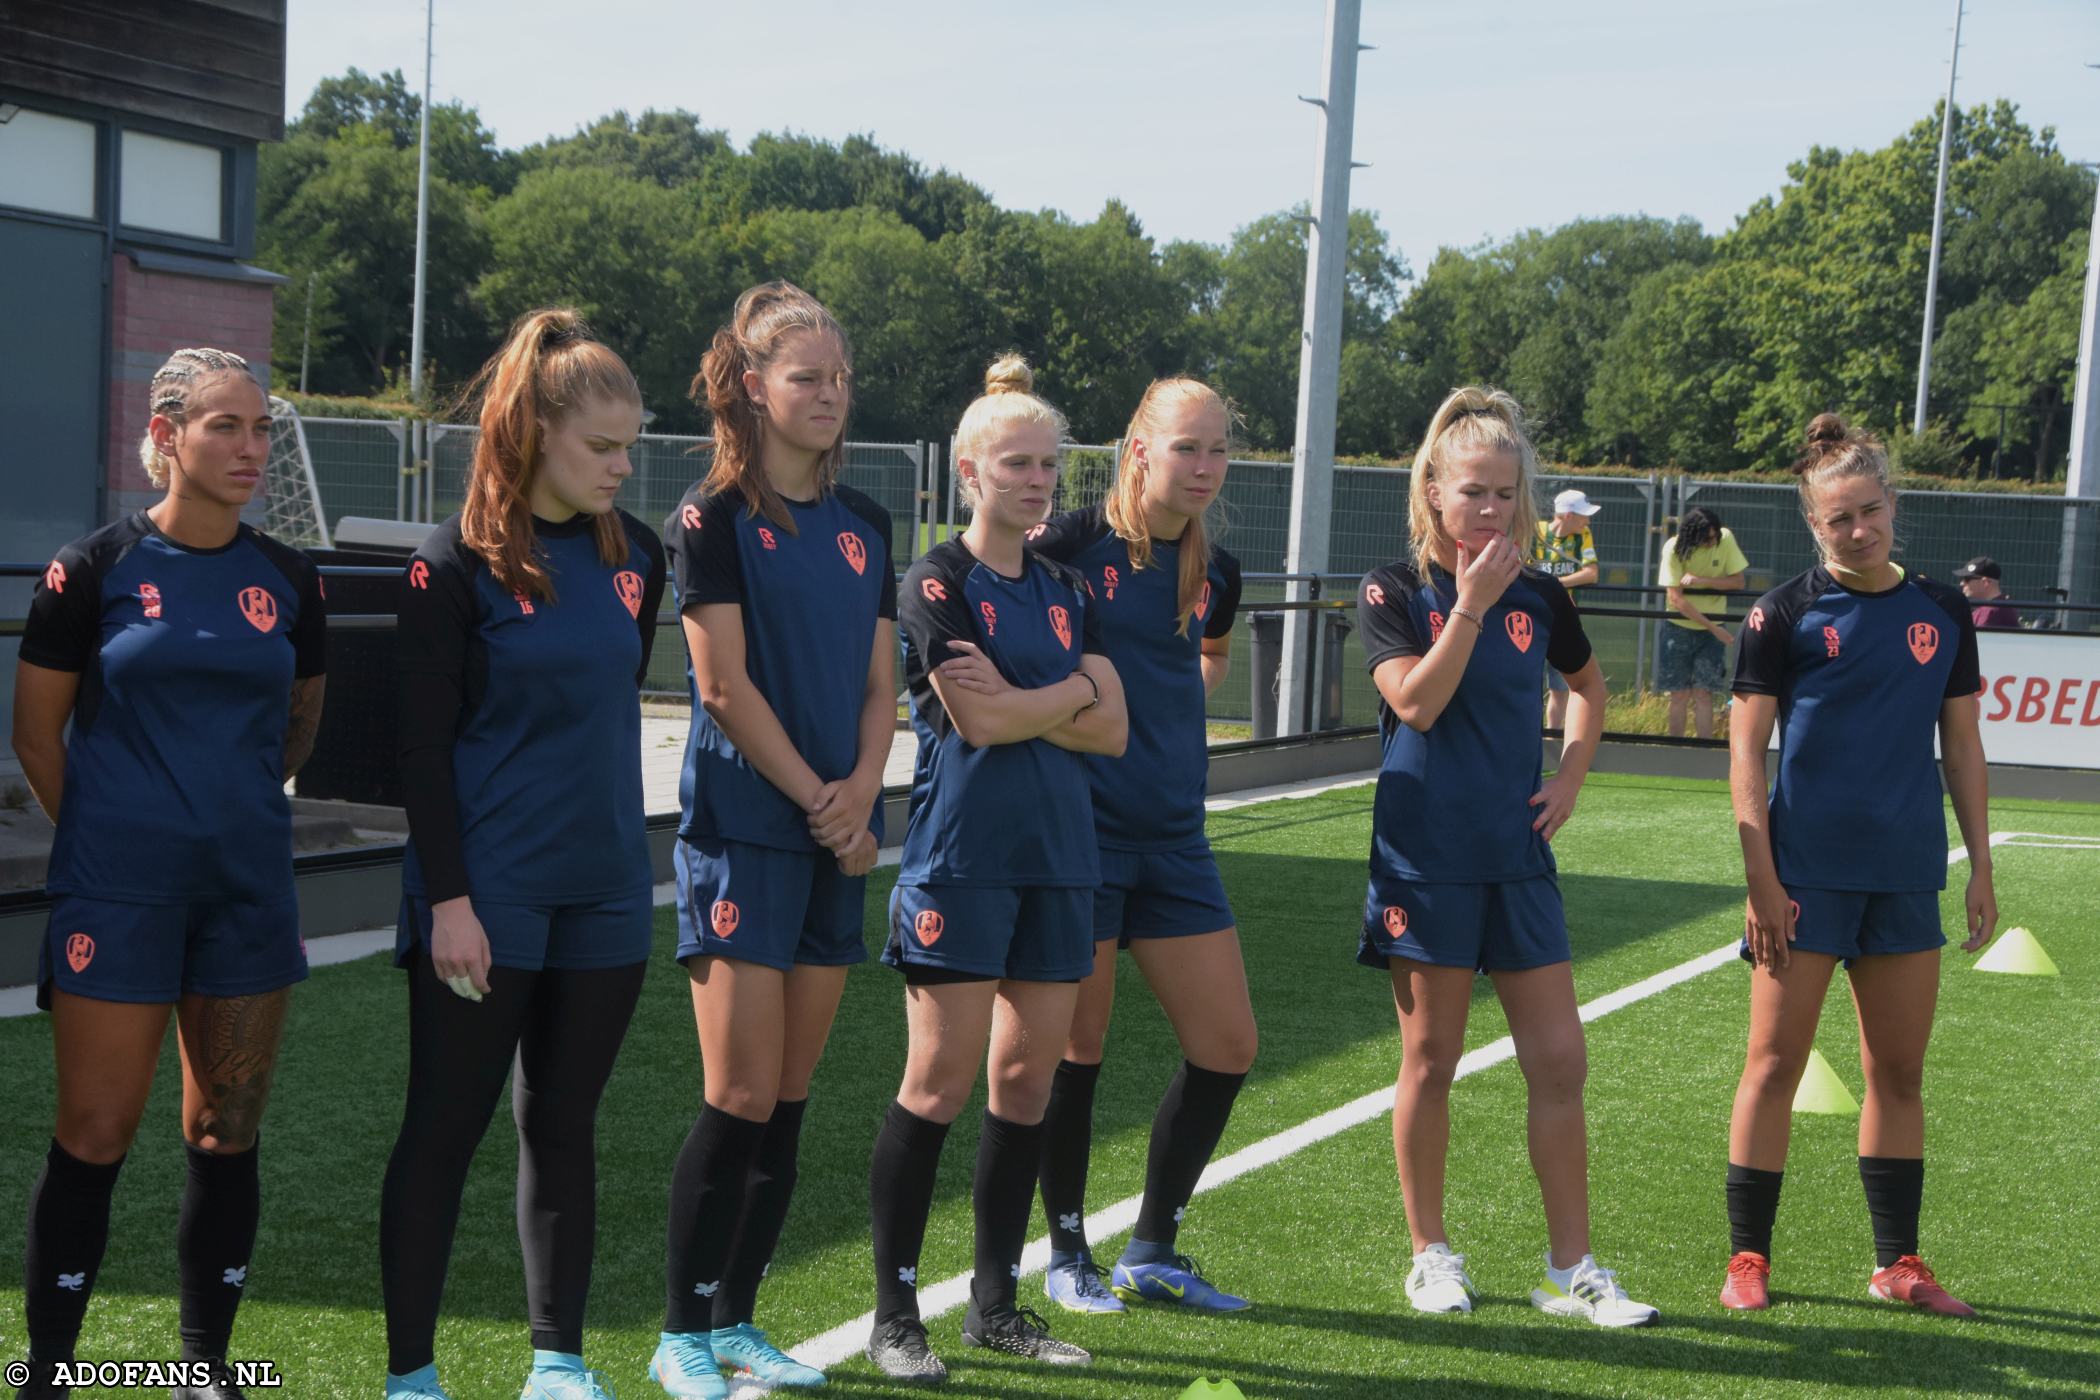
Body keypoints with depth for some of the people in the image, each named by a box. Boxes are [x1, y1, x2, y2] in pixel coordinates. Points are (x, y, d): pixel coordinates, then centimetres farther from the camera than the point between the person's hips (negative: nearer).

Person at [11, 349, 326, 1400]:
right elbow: (37, 734, 3)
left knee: (227, 1135, 8)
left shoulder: (288, 581, 5)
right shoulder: (96, 567, -5)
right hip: (117, 896, -3)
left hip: (248, 887, 3)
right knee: (96, 1134, -1)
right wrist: (111, 835, 8)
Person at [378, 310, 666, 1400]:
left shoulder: (633, 555, 6)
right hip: (487, 893, -5)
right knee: (446, 1125, 2)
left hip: (603, 890, 5)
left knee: (564, 1123, 12)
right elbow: (423, 746, -10)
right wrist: (449, 898, -14)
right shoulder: (457, 563, -9)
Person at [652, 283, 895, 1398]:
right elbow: (724, 685, -11)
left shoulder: (862, 524, 13)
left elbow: (879, 685, 11)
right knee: (741, 1096, -7)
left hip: (836, 841, 6)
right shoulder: (714, 518, -5)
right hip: (742, 831, -6)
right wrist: (815, 799, -10)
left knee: (790, 1098, 8)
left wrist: (861, 798, -5)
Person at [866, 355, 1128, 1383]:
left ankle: (996, 1301, 18)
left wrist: (1016, 700, -9)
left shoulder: (1066, 592, 14)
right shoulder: (936, 583, -5)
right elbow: (979, 722, -16)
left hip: (1057, 856, 6)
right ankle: (894, 1311, 5)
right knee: (940, 1081, -5)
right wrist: (1071, 689, -3)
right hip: (960, 859, -6)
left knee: (1028, 1080, 7)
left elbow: (1112, 731, 5)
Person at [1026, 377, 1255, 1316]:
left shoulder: (1215, 571, 8)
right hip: (1080, 823, -6)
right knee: (1078, 1043, 1)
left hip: (1173, 832, 6)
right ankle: (1067, 1256, 19)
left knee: (1227, 1045, 5)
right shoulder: (1071, 543, -11)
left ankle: (1152, 1255, 20)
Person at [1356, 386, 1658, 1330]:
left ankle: (1571, 1269, 11)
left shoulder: (1539, 596, 7)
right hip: (1425, 858, -4)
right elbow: (1416, 701, -19)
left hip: (1518, 855, 4)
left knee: (1559, 1063, 1)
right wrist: (1471, 602, -20)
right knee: (1431, 1063, 5)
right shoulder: (1393, 592, -4)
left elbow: (1587, 685, 24)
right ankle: (1431, 1253, 20)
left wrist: (1572, 774, 10)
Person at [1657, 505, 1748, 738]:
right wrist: (1713, 627, -20)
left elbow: (1738, 581, -8)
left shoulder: (1725, 539, -10)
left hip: (1713, 627, 1)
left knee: (1703, 693, -4)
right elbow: (1677, 599, -18)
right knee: (1680, 694, 0)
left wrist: (1700, 580, -23)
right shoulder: (1675, 548, -16)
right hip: (1680, 627, -1)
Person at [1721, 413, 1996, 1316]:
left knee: (1898, 1073, 10)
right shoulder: (1786, 614, -4)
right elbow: (1746, 747, -5)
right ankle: (1748, 1257, 10)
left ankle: (1897, 1263, 21)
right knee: (1776, 1064, 0)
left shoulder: (1941, 613, 8)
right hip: (1806, 872, -4)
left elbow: (1962, 743, 13)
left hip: (1906, 875, 4)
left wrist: (1981, 867, 9)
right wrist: (1760, 879, -11)